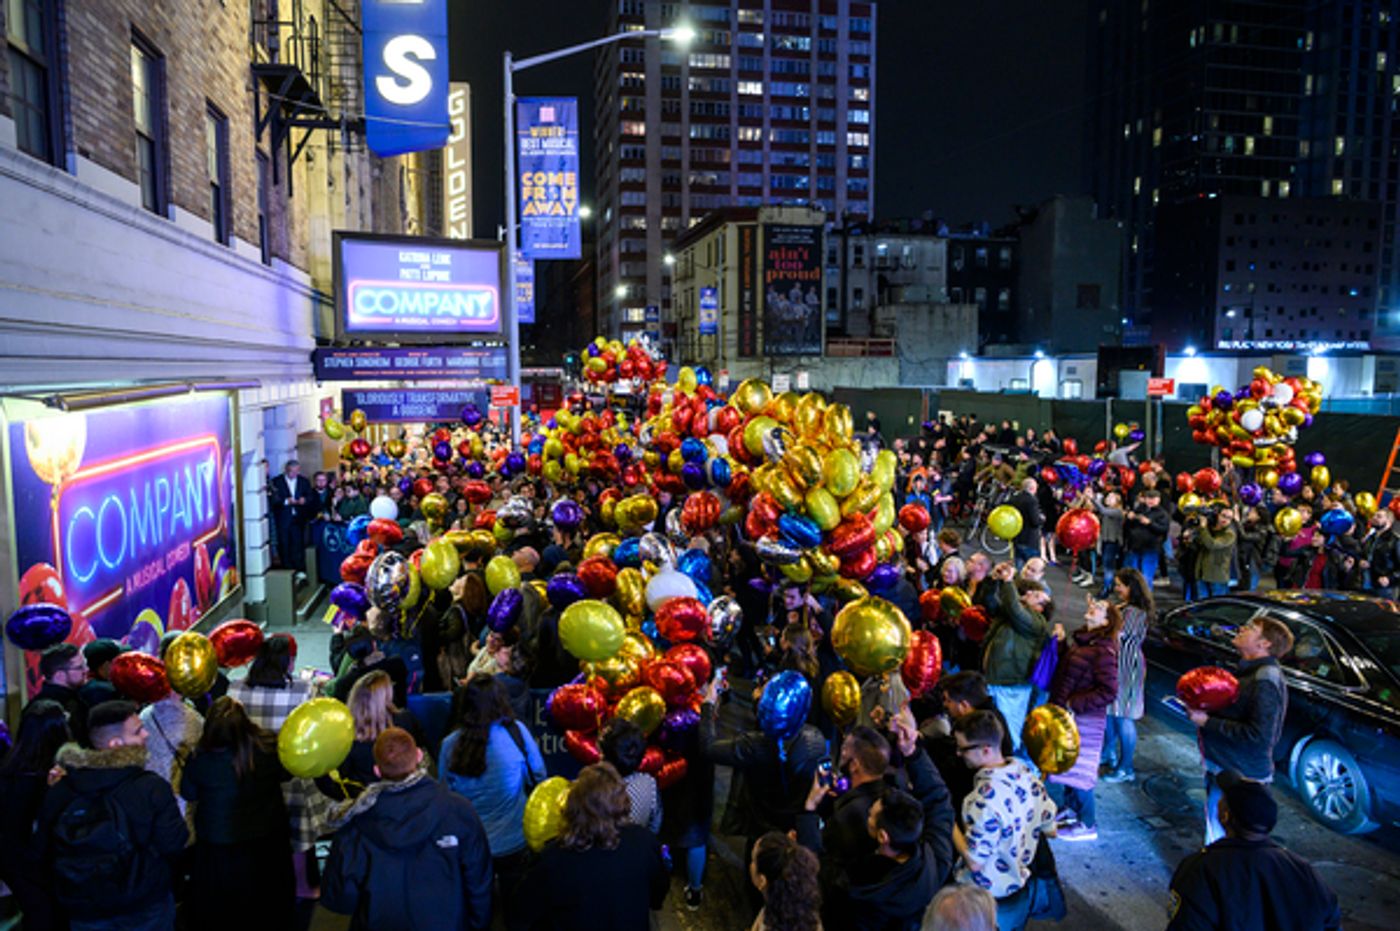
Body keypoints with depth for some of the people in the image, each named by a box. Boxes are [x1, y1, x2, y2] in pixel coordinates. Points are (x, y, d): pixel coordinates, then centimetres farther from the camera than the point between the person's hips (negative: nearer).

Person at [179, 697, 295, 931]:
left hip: (217, 852, -1)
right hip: (267, 845, 1)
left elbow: (188, 795, -8)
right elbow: (286, 773, -4)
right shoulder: (269, 748, -25)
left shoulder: (200, 760, -28)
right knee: (268, 908, 26)